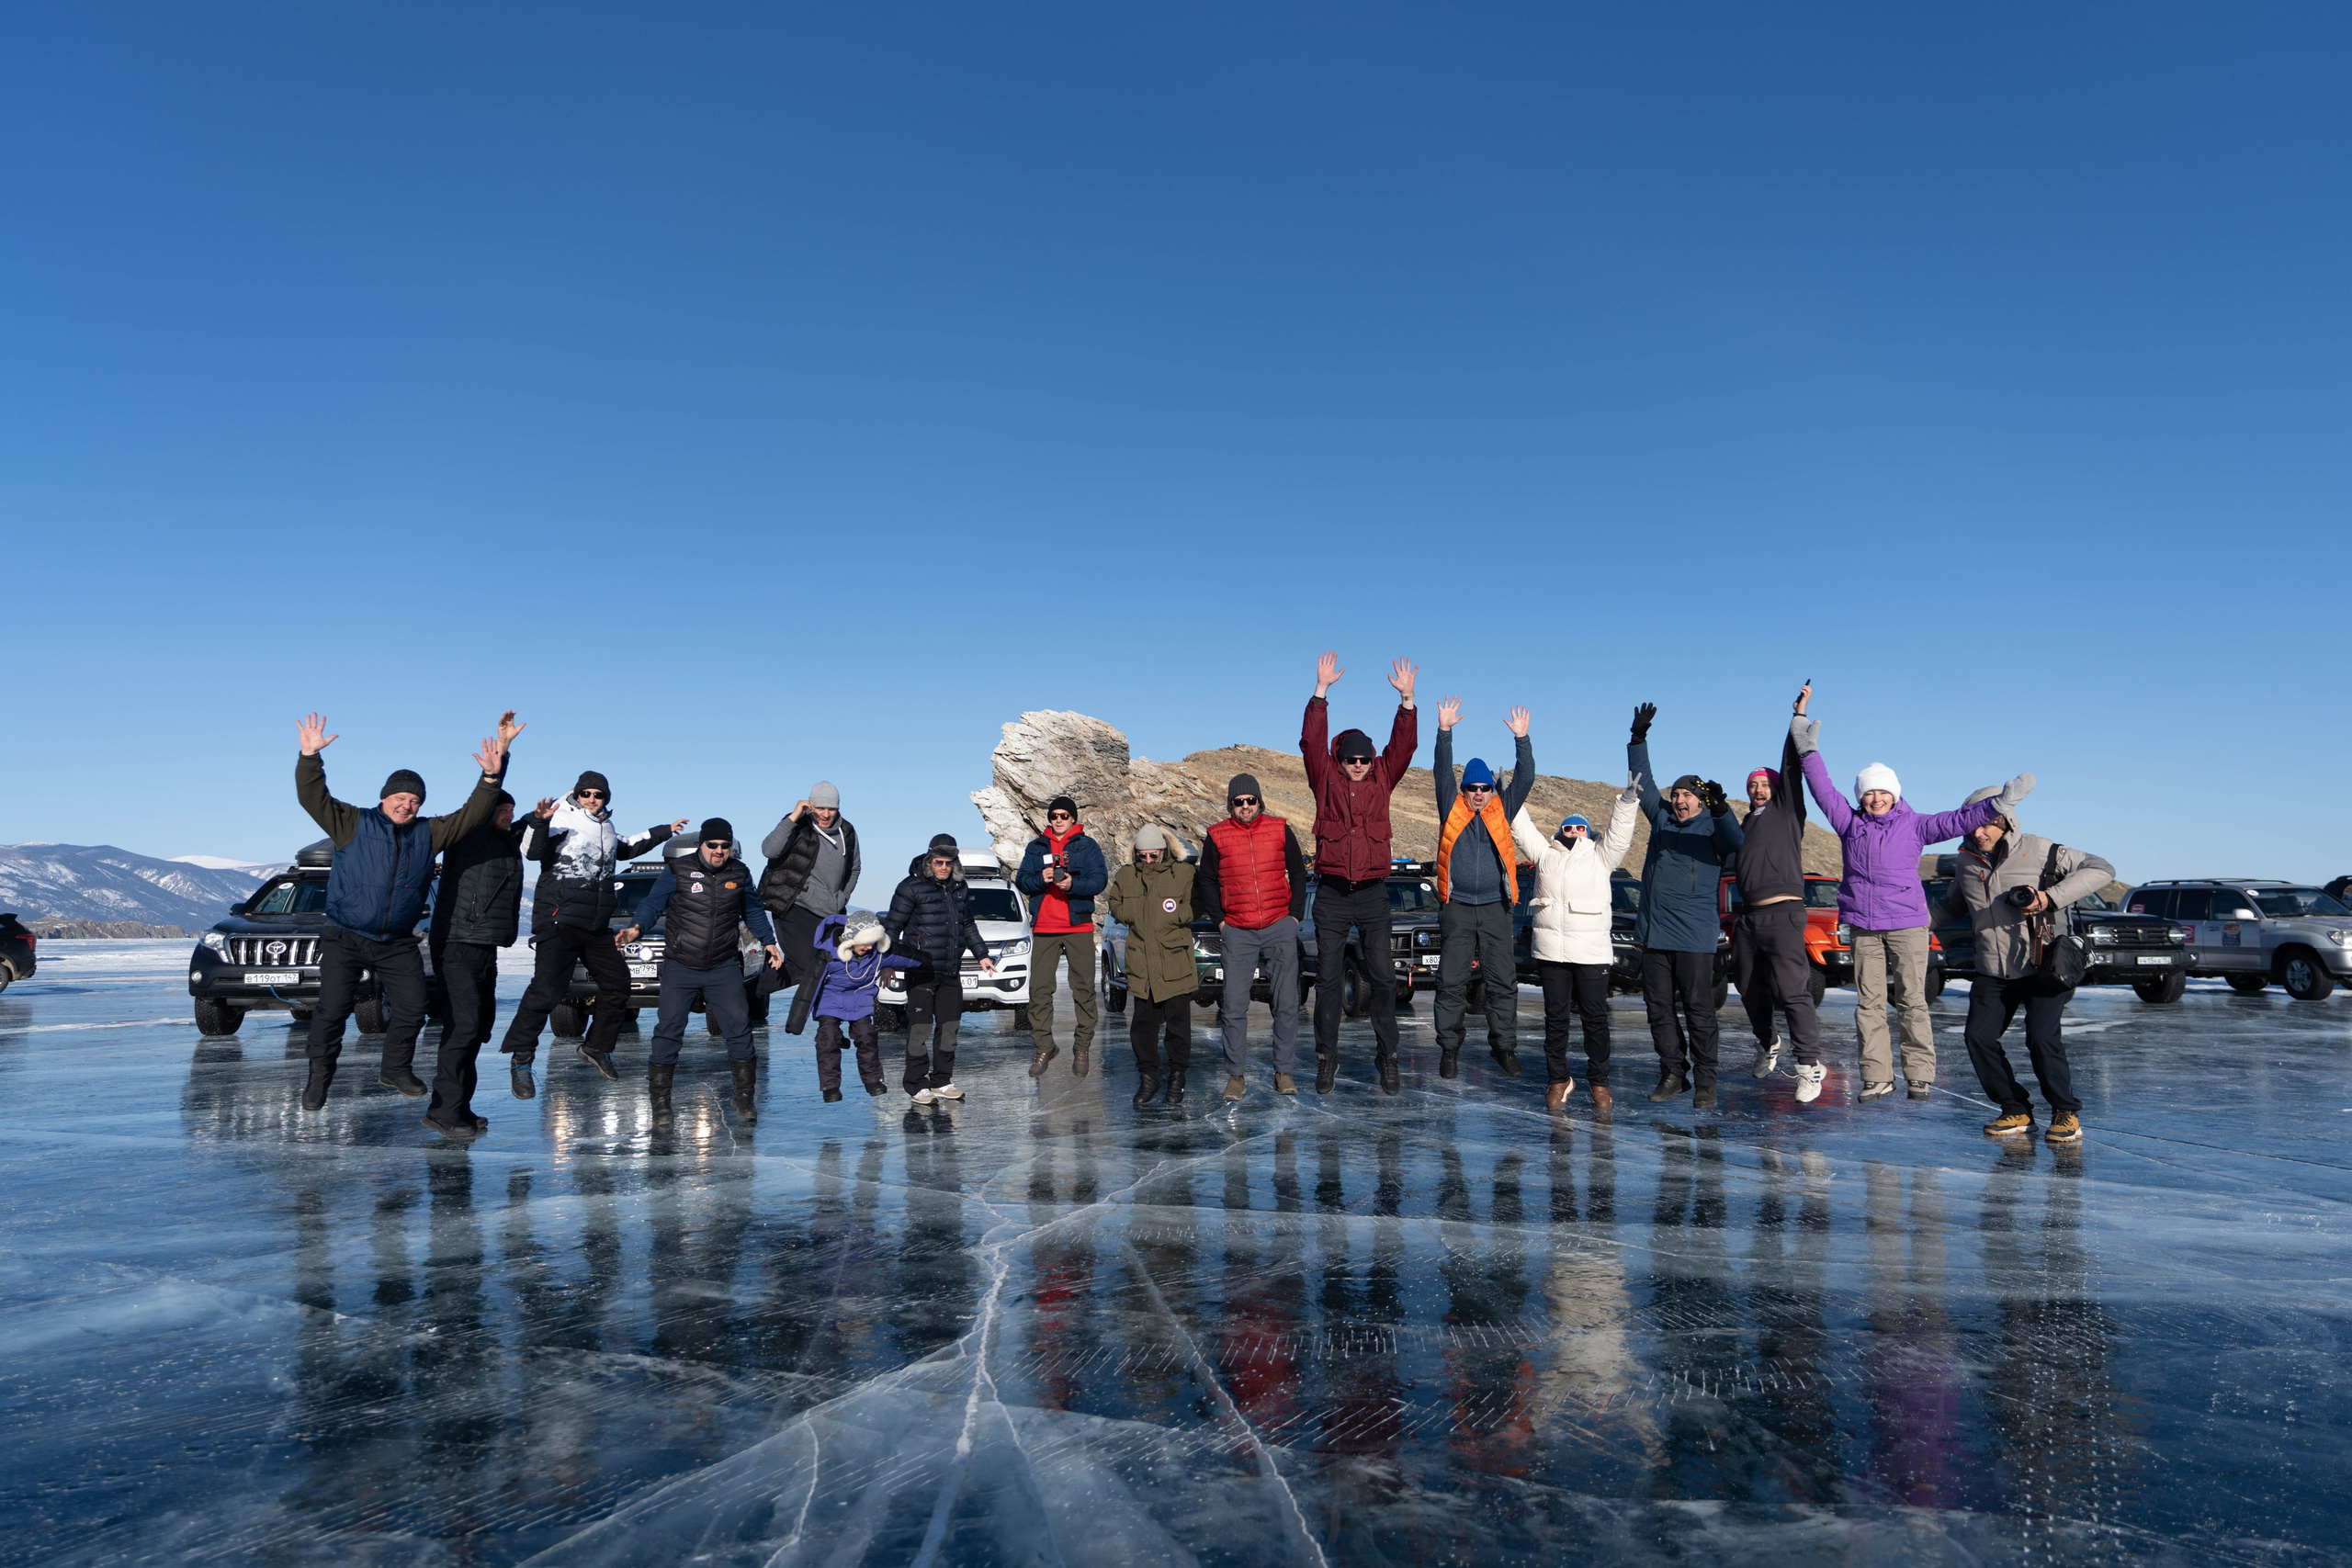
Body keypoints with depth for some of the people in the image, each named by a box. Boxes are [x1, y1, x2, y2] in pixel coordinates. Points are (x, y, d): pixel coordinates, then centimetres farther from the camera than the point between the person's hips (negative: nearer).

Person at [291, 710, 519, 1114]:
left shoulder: (428, 833, 7)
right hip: (345, 939, -3)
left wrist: (492, 774, -12)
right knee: (332, 1010, -7)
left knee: (411, 1009, 2)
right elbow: (313, 797, -11)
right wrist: (309, 756, -25)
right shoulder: (353, 823, -1)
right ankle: (319, 1078, 12)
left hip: (397, 944, 3)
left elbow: (472, 814, 1)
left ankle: (396, 1069, 23)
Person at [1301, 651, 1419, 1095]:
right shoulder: (1325, 779, 4)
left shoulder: (1382, 778, 9)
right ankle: (1326, 1058, 11)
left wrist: (1407, 699, -9)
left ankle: (1387, 1058, 10)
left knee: (1383, 978, 2)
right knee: (1329, 979, 4)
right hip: (1331, 893, -1)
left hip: (1372, 892, 1)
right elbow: (1312, 740, -5)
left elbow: (1403, 744, 2)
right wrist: (1321, 690, -11)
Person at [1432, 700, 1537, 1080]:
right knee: (1451, 982, 1)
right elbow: (1443, 773, -1)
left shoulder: (1502, 810, 11)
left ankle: (1504, 1046, 12)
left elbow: (1524, 778, 4)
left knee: (1503, 981, 3)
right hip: (1456, 909, -1)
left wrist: (1522, 739, -6)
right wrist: (1445, 732, -9)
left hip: (1495, 909, 1)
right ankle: (1449, 1049, 8)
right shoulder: (1452, 809, 8)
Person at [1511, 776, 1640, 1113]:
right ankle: (1558, 1079, 14)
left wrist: (1629, 799, -11)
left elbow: (1619, 834, 1)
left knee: (1596, 1017, 1)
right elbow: (1523, 828, 20)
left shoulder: (1600, 857, 12)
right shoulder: (1545, 854, 17)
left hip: (1591, 951, -2)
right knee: (1556, 1017, 6)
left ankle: (1599, 1082, 10)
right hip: (1550, 950, 2)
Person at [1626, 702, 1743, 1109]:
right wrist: (1639, 737, 9)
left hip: (1695, 935, -5)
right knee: (1659, 1009, 8)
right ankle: (1673, 1074, 18)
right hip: (1654, 931, 5)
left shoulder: (1712, 825, -1)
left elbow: (1734, 842, -21)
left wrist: (1721, 809, -40)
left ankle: (1704, 1082, 4)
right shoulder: (1661, 817, 13)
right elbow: (1642, 781, 17)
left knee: (1699, 1010, -2)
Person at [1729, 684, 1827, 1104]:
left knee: (1792, 990, -15)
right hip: (1748, 917, 6)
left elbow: (1792, 765, -4)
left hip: (1783, 915, -6)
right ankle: (1767, 1043, 37)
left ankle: (1809, 1065, -13)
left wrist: (1798, 717, -6)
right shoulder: (1745, 825, 22)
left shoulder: (1787, 809, 6)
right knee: (1750, 989, 14)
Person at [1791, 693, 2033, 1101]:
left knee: (1912, 1001, 0)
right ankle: (1876, 1077, 6)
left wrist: (1999, 803, -12)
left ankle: (1920, 1075, 7)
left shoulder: (1914, 825, 4)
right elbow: (1823, 789, 8)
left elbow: (1959, 821, -1)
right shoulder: (1849, 823, 8)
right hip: (1863, 928, 2)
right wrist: (1808, 749, 2)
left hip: (1907, 925, -2)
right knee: (1869, 1003, 2)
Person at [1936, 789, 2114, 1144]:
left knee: (2042, 1038, -17)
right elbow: (1954, 904, 26)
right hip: (1992, 974, 5)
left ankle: (2066, 1112, 4)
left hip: (2042, 969, -5)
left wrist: (2052, 896, -25)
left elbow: (2102, 870, -13)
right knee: (1979, 1037, -7)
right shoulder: (1968, 861, 8)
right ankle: (2016, 1112, 9)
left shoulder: (2037, 851, -9)